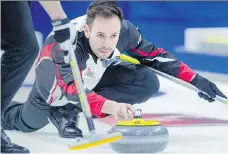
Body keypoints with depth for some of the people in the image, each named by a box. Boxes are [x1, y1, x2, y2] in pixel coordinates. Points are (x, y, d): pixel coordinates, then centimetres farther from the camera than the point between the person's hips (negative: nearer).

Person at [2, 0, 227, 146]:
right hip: (55, 80, -4)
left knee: (148, 83, -18)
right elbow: (73, 89, -56)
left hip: (93, 75, 4)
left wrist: (196, 80, -22)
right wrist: (110, 106, -73)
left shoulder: (125, 31, -32)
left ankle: (68, 112, -8)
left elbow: (154, 56, -16)